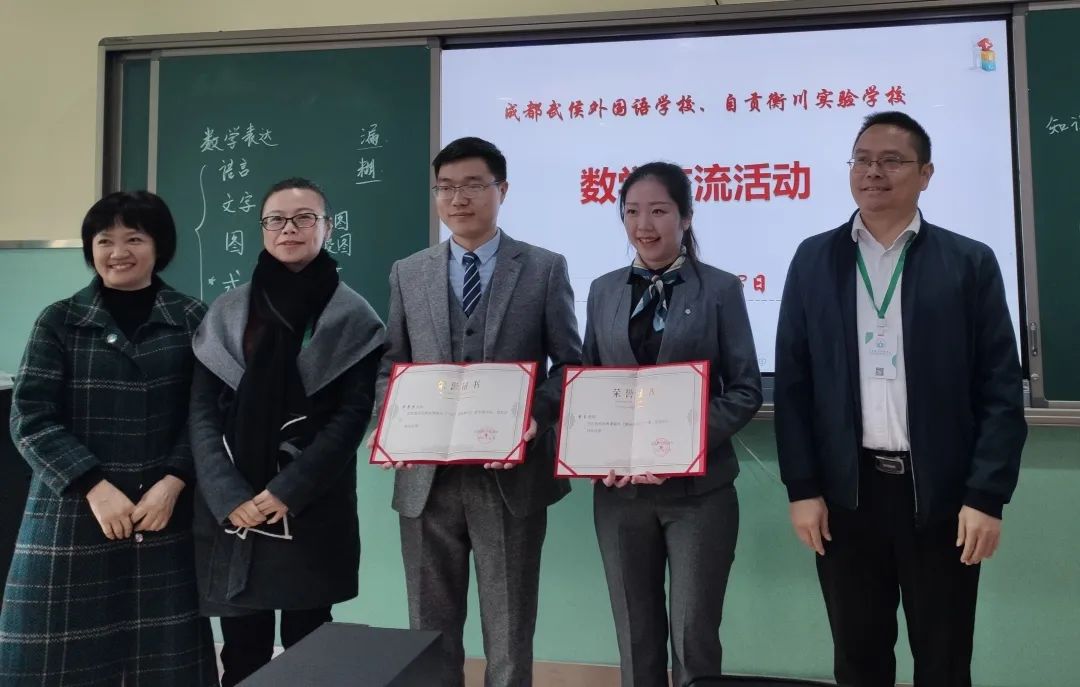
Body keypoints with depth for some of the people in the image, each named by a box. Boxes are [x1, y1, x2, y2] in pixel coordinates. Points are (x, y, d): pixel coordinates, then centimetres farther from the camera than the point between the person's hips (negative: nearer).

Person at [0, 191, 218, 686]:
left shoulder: (192, 320, 3)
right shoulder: (59, 322, 3)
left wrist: (173, 482, -12)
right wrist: (95, 487, -12)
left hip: (165, 517, 0)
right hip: (72, 516, 0)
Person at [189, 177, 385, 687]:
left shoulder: (353, 317, 1)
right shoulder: (227, 313, 7)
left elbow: (353, 415, -5)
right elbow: (202, 412, 3)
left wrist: (288, 491, -13)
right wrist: (228, 496, -9)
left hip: (312, 512, -2)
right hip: (232, 513, 2)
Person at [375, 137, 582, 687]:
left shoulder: (545, 269, 2)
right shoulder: (407, 273, 10)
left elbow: (568, 365, 1)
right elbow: (389, 367, 12)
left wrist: (536, 417, -16)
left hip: (511, 476, -2)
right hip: (427, 477, 3)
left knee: (509, 635, 11)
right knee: (430, 631, 15)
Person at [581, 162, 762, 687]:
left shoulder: (720, 288, -1)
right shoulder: (604, 291, 8)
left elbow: (746, 389, -4)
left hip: (699, 488, -3)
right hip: (620, 489, 3)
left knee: (694, 635, 6)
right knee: (634, 634, 14)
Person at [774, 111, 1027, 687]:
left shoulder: (970, 263, 1)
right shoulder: (813, 260, 4)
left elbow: (1001, 390, -2)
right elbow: (793, 382, 2)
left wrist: (986, 496, -9)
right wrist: (802, 488, -3)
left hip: (941, 493, -1)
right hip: (847, 492, 1)